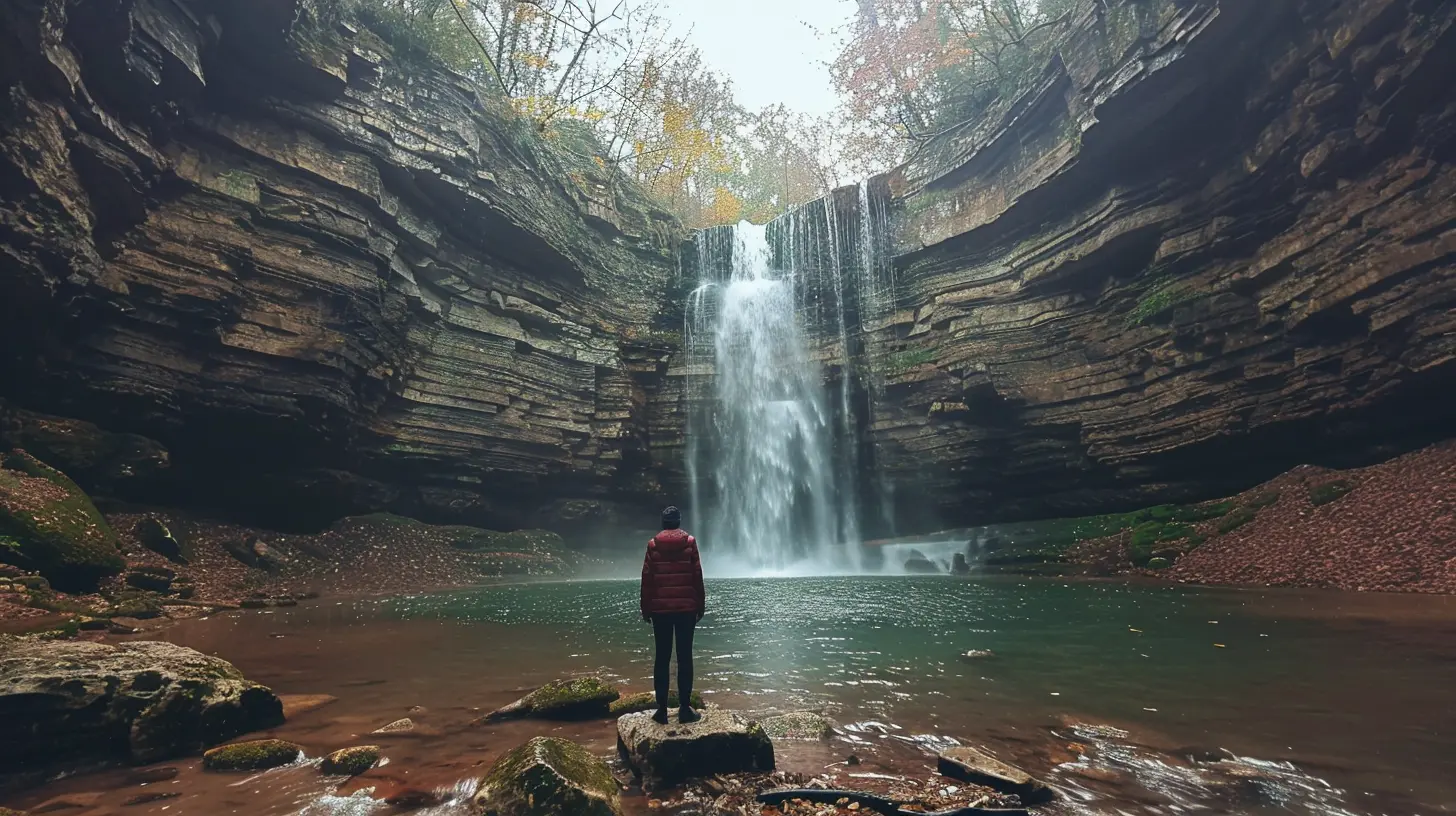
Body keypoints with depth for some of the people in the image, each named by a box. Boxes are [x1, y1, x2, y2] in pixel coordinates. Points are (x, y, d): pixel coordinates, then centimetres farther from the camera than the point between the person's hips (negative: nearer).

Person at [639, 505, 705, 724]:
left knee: (662, 657, 7)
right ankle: (684, 708, 4)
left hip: (660, 609, 1)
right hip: (686, 607, -1)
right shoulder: (689, 542, -1)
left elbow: (646, 579, 2)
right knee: (685, 657, 4)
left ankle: (662, 709, 8)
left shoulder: (653, 545, 2)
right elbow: (697, 576, -2)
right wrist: (700, 605, 5)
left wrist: (646, 608, 9)